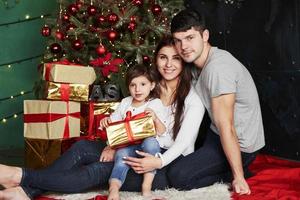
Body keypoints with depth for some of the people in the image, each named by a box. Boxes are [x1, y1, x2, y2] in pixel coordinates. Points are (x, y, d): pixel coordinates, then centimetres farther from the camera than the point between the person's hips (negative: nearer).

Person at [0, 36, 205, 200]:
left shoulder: (193, 98, -6)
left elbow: (184, 142, -14)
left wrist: (159, 162, -31)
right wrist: (114, 146, -12)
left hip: (169, 167, -6)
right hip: (141, 154, 6)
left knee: (98, 171, -26)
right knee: (83, 148, -16)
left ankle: (23, 176, -25)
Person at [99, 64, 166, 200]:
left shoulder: (156, 103, 6)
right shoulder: (125, 103, 17)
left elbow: (161, 132, 0)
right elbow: (113, 120, 23)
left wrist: (155, 118, -19)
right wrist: (106, 121, 0)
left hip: (146, 142, -2)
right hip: (127, 144, 2)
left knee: (150, 142, -36)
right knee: (121, 155, -31)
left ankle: (147, 184, -33)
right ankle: (113, 189, -49)